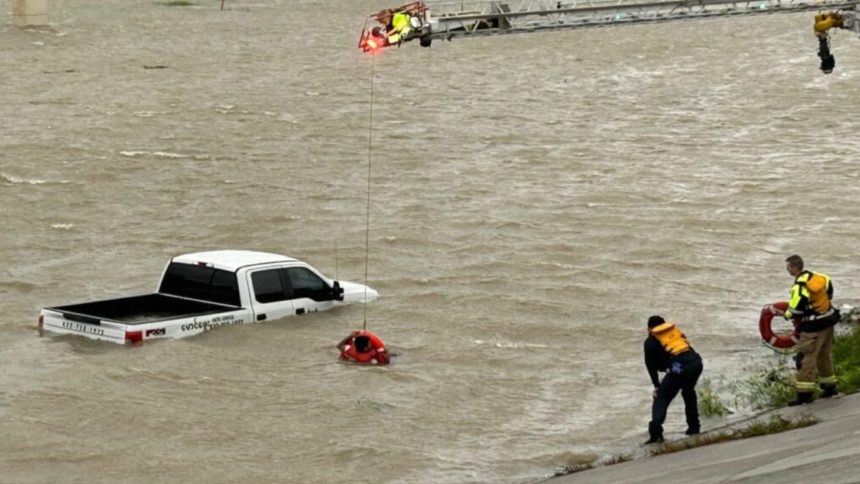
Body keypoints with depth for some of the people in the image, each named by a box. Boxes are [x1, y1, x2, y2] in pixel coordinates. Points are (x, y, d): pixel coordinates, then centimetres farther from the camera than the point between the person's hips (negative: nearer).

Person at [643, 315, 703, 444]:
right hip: (696, 362, 5)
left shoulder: (651, 341, 16)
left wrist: (657, 385, 26)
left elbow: (651, 365, 17)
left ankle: (656, 432, -12)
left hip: (679, 368, -5)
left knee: (661, 397, 3)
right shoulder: (676, 331, 30)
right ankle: (694, 427, 32)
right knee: (689, 392, 31)